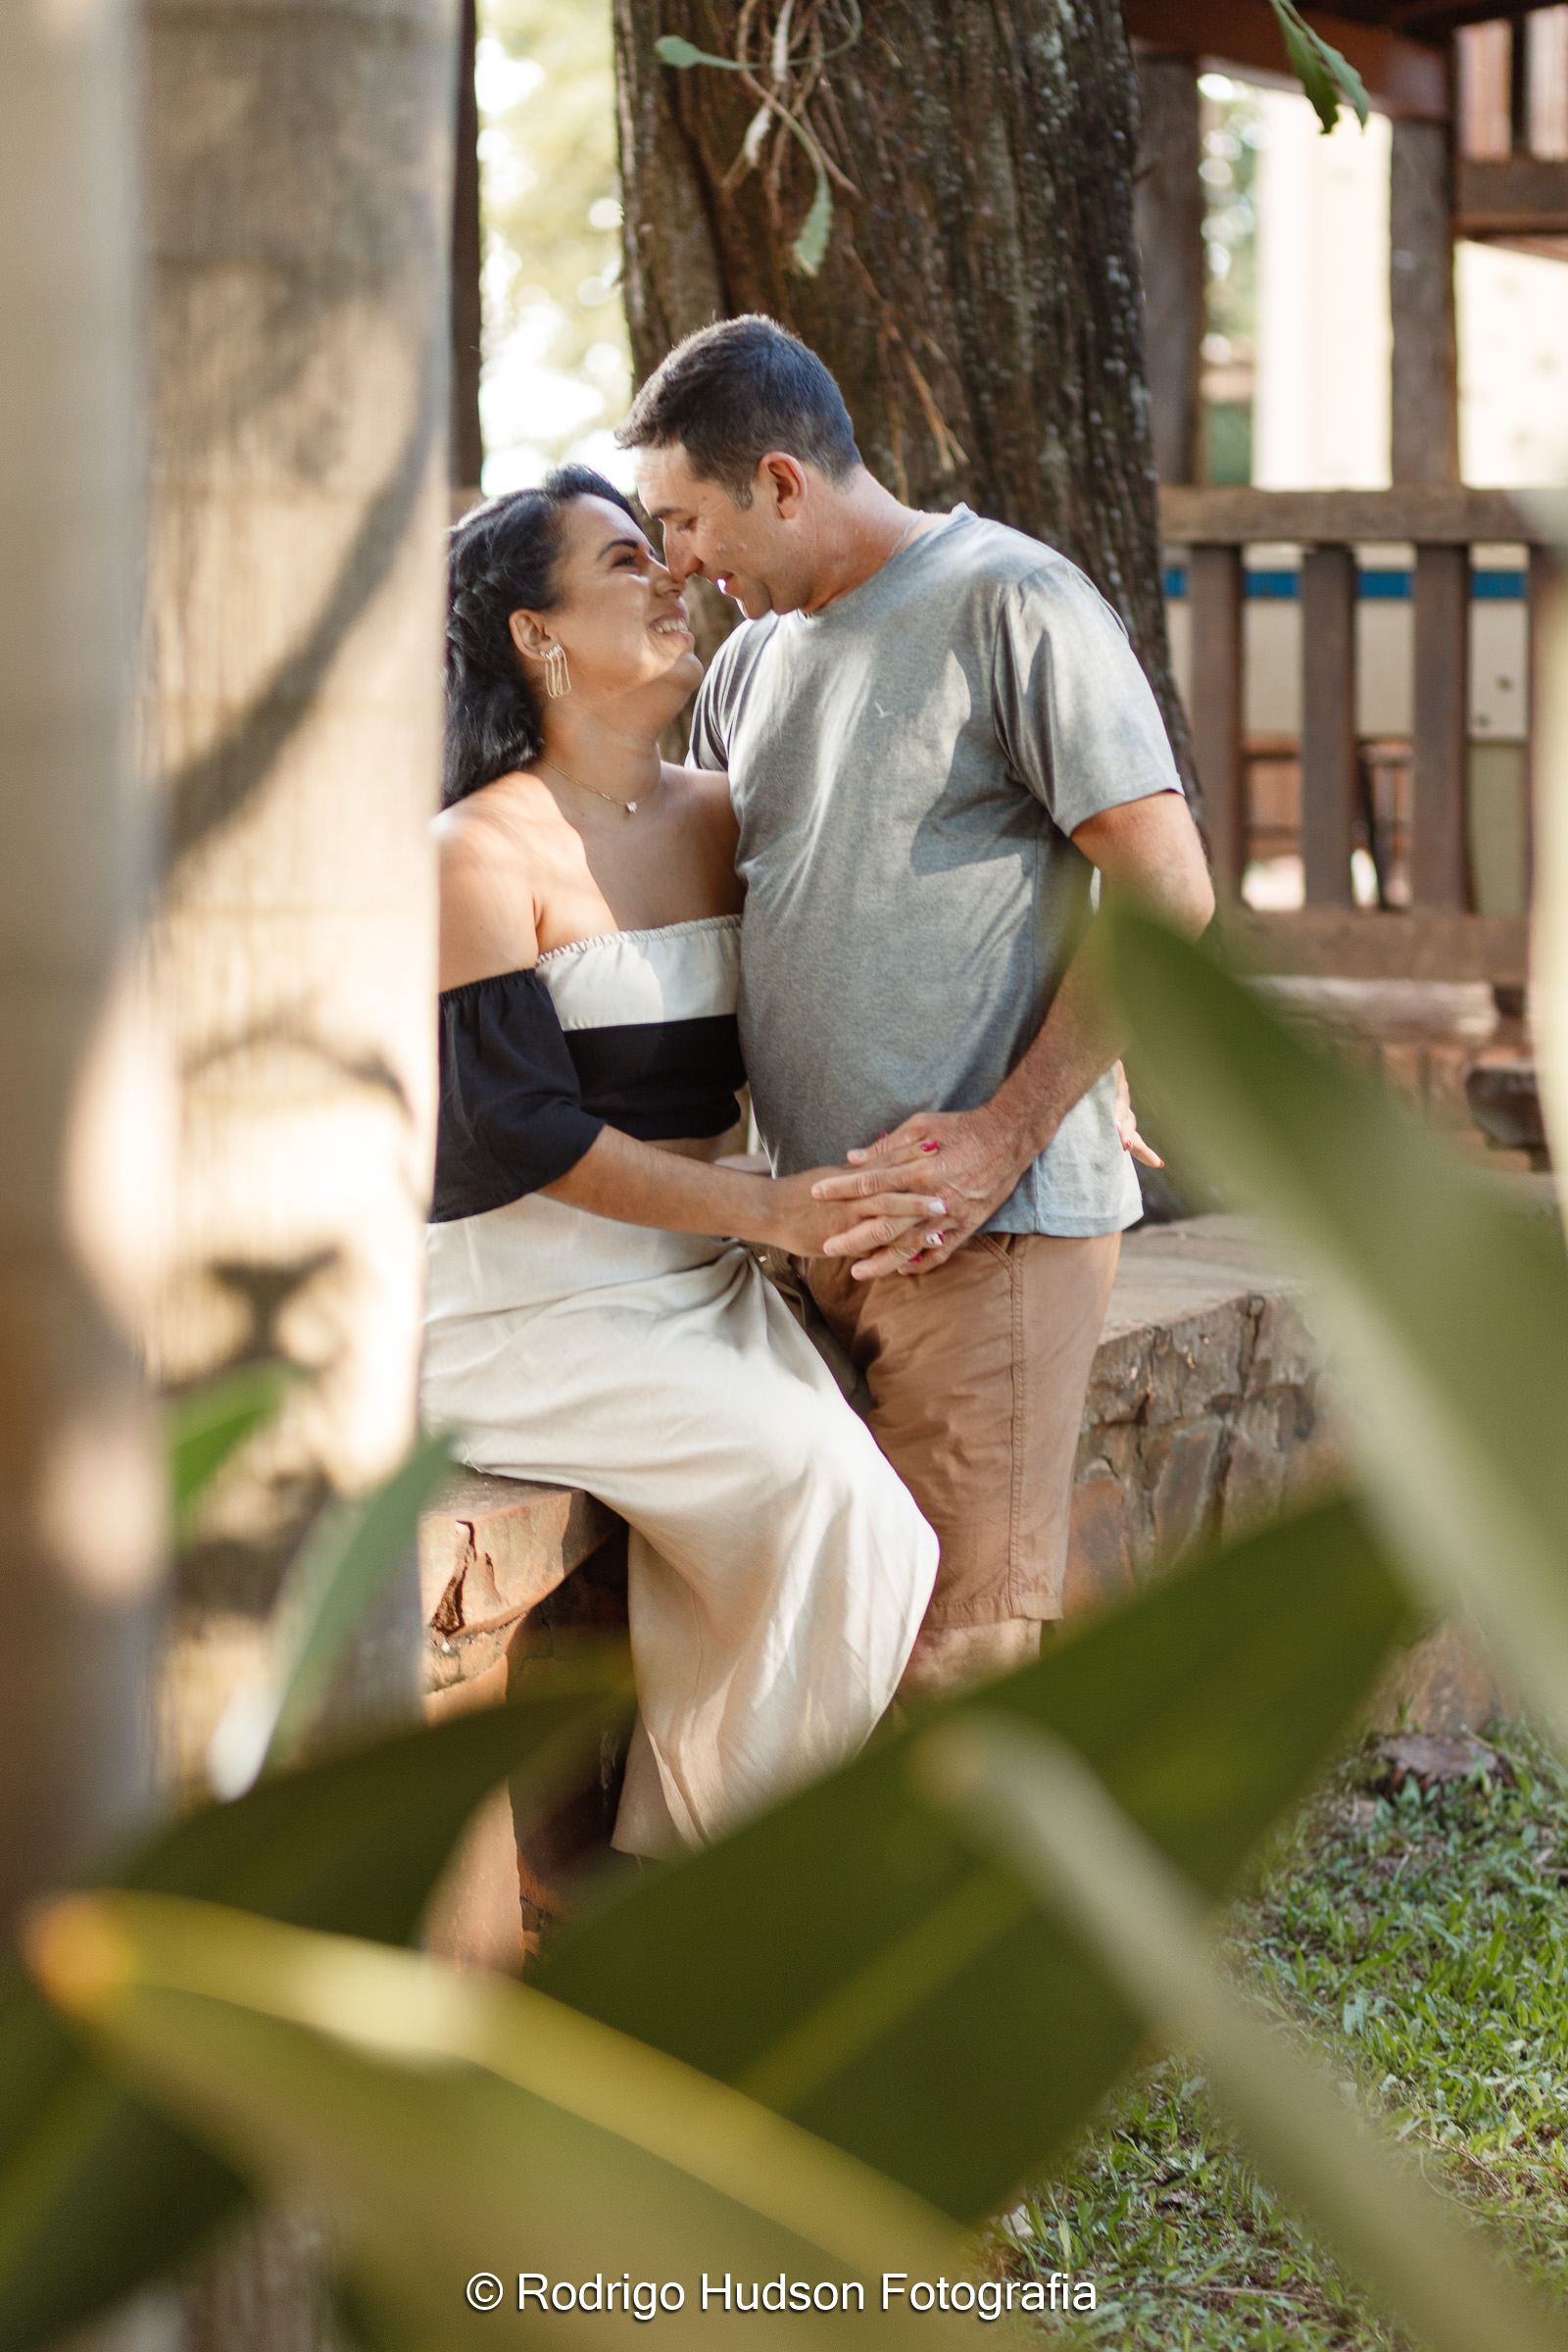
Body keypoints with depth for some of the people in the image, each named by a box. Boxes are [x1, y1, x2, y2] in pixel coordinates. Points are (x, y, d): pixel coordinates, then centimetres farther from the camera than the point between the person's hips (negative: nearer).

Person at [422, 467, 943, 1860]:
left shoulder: (721, 823, 10)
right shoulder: (482, 855, -10)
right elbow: (522, 1131, -16)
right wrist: (769, 1208, -22)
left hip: (698, 1282, 6)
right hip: (528, 1309, -6)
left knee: (849, 1512, -20)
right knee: (808, 1482, -24)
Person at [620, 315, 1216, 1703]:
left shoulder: (1012, 604, -6)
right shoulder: (750, 665, 18)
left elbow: (1168, 894, -12)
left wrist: (1006, 1133, -16)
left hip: (989, 1221, -8)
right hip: (815, 1217, 8)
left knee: (958, 1646, -9)